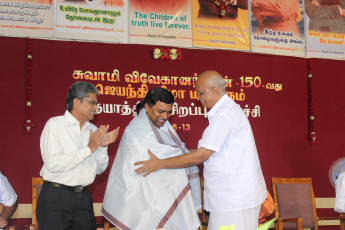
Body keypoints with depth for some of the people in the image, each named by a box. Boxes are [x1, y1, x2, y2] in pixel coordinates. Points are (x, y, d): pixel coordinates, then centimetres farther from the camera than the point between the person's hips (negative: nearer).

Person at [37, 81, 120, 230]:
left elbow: (100, 169, 13)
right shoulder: (55, 124, -6)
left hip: (83, 197, 5)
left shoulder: (93, 130, 11)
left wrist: (103, 146, -6)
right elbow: (53, 164, -18)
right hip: (56, 197, -5)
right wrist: (89, 148, -15)